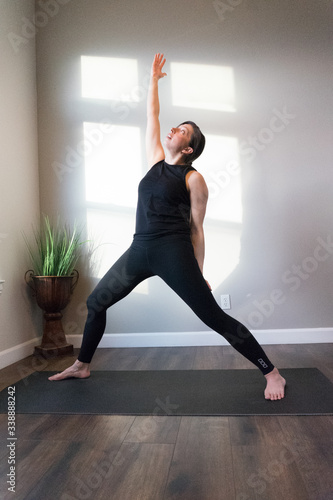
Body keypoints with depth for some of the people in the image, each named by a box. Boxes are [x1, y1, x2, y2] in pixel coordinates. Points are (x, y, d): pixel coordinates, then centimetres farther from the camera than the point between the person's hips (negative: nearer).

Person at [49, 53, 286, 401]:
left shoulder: (193, 179, -1)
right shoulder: (156, 161, 16)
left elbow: (196, 229, -1)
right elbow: (151, 115, 24)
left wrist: (198, 273, -1)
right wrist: (154, 78, 31)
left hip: (173, 252, -7)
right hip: (140, 249, 7)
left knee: (215, 318, -7)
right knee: (95, 303, 14)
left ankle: (272, 374, 6)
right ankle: (81, 366, 35)